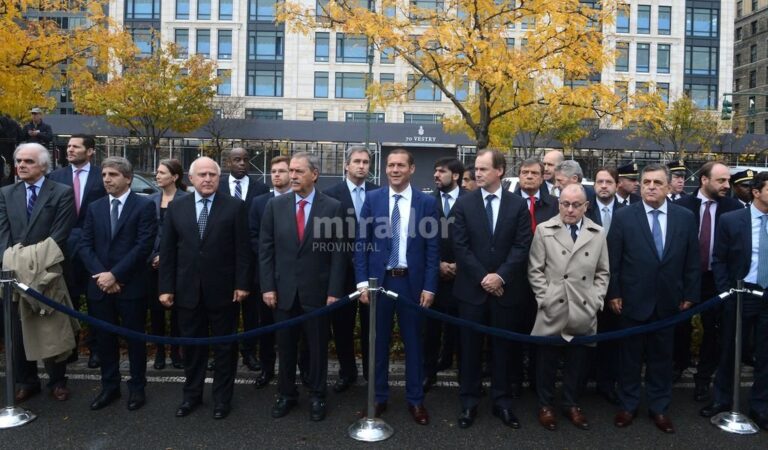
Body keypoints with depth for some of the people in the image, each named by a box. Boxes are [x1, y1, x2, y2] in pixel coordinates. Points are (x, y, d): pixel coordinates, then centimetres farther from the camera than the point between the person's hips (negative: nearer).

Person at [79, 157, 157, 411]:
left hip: (131, 285, -4)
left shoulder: (144, 206, -5)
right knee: (105, 338, 12)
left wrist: (115, 274, -16)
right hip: (100, 285, 5)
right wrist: (101, 275, -10)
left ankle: (137, 388, 21)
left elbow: (143, 246, -13)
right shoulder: (95, 207, 10)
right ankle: (109, 387, 27)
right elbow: (85, 245, 5)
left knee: (135, 338, 7)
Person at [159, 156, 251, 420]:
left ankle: (222, 397, 24)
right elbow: (167, 250, 4)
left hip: (223, 289, -2)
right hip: (187, 290, 3)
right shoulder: (176, 207, 4)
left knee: (224, 346, 9)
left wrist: (242, 284, -9)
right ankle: (192, 394, 31)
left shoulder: (235, 207, -4)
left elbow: (242, 249, -5)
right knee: (191, 345, 14)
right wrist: (166, 287, 0)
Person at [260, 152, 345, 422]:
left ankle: (316, 396, 27)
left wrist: (334, 291, -9)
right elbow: (265, 249, 3)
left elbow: (338, 253, -5)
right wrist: (267, 286, -3)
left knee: (318, 346, 10)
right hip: (283, 290, 2)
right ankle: (286, 394, 32)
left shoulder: (333, 207, -5)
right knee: (285, 346, 14)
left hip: (317, 291, -2)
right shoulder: (275, 205, 2)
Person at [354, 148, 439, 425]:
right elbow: (361, 242, 1)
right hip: (379, 280, 1)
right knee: (379, 341, 11)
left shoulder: (427, 202, -1)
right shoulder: (372, 199, 2)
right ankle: (379, 397, 27)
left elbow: (432, 249, -1)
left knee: (413, 341, 10)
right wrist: (362, 282, -5)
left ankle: (415, 400, 24)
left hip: (412, 282, -1)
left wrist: (429, 287, -6)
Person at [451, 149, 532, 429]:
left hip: (507, 289, 0)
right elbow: (460, 246, -4)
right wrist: (483, 277, -11)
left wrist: (501, 276, -14)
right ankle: (469, 403, 20)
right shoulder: (464, 204, 1)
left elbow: (522, 246, -4)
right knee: (470, 347, 7)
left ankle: (502, 403, 23)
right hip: (472, 288, 0)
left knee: (503, 346, 10)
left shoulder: (518, 204, 2)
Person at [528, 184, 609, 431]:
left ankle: (572, 404, 29)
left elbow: (602, 272, 11)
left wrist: (596, 300, 1)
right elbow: (535, 270, -1)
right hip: (552, 310, -2)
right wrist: (545, 299, -7)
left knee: (578, 361, 11)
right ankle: (545, 405, 25)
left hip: (584, 312, 2)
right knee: (547, 360, 7)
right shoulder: (544, 230, 1)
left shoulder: (598, 233, 7)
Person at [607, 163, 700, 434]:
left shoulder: (685, 217, 1)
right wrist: (613, 294, -7)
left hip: (668, 303, 2)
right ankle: (628, 405, 27)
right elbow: (612, 260, -5)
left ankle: (659, 408, 28)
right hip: (633, 300, -2)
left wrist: (690, 295, 2)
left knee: (662, 357, 13)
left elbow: (692, 261, 4)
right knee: (631, 357, 11)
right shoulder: (623, 216, -6)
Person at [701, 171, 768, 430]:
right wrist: (726, 293, -6)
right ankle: (722, 399, 29)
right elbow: (719, 261, -2)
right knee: (729, 350, 13)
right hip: (739, 294, -1)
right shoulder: (730, 220, -6)